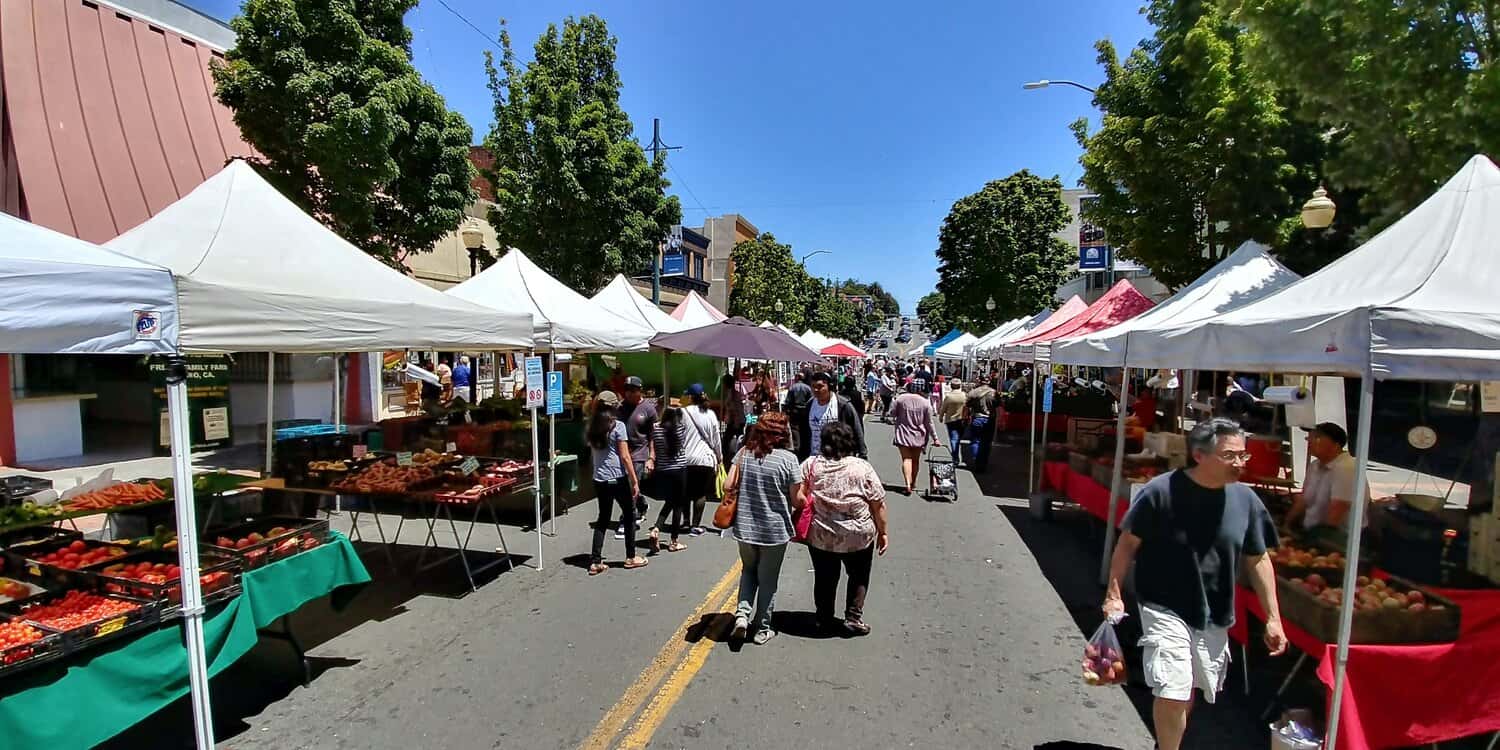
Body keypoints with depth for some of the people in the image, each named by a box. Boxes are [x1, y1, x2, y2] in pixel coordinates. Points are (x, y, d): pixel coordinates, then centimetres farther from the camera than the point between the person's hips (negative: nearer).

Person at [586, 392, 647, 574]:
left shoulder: (592, 427, 6)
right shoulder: (617, 426, -11)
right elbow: (625, 457, -13)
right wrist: (635, 481, -9)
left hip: (599, 479, 5)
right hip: (618, 479, -5)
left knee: (603, 519, 14)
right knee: (630, 515, 11)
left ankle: (595, 561, 12)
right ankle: (630, 557, 19)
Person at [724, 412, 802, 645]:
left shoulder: (744, 453, -5)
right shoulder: (788, 458, -15)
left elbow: (728, 486, -5)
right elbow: (797, 500, -12)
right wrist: (806, 493, 9)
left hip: (745, 528, 3)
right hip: (775, 530, -3)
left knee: (748, 570, 27)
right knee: (768, 579, 16)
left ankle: (742, 613, 12)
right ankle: (762, 629, 27)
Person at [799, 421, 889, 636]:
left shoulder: (810, 465, -6)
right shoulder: (862, 468, -10)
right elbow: (878, 505, -6)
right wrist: (883, 532, 5)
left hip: (819, 535, 2)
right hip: (858, 537, -1)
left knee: (825, 577, 18)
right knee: (858, 577, 20)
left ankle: (825, 619, 29)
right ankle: (853, 618, 19)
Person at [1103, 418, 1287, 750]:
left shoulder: (1245, 499, -6)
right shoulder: (1161, 491, -19)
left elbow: (1258, 560, 5)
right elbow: (1128, 543, -11)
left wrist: (1273, 618, 6)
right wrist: (1113, 594, -12)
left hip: (1215, 615, 5)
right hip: (1165, 610, -5)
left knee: (1190, 691, 21)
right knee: (1172, 692, -11)